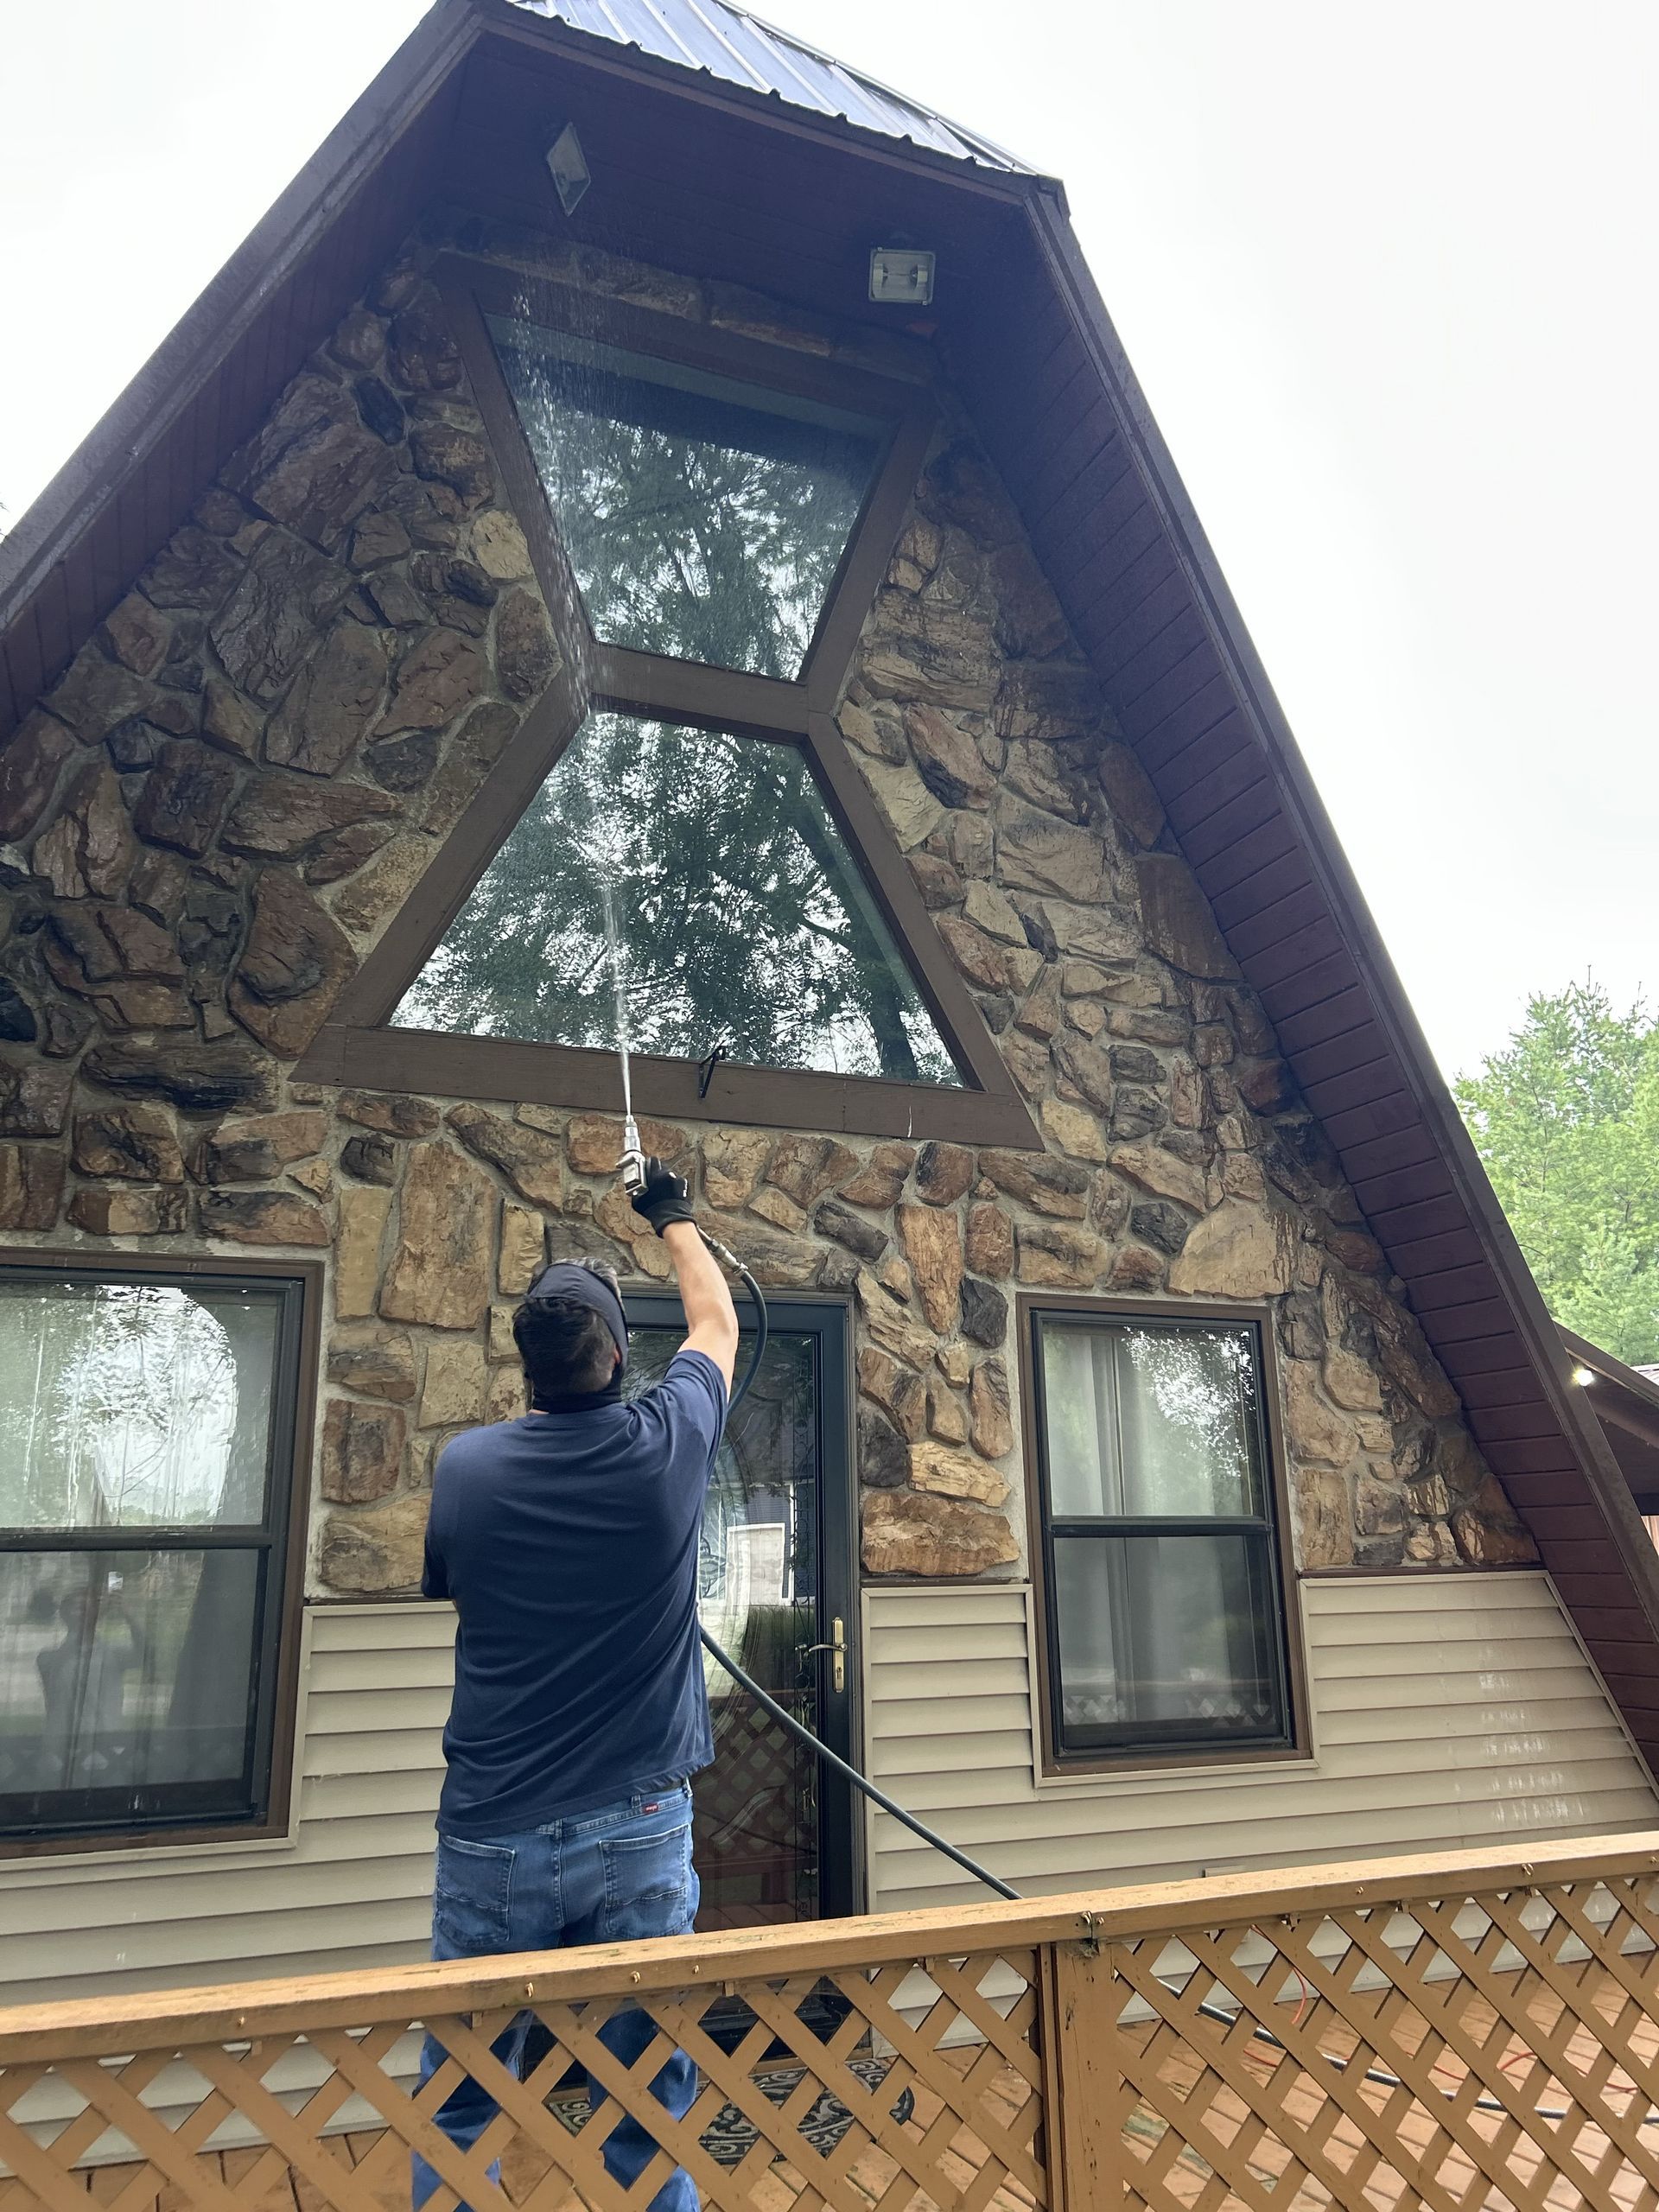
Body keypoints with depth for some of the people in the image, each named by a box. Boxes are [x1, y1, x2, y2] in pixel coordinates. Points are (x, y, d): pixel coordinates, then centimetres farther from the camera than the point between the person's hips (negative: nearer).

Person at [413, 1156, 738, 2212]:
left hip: (492, 1837, 1)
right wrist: (675, 1219, 28)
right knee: (648, 2112, 10)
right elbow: (718, 1323, 12)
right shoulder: (668, 1447, -8)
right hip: (639, 1830, 0)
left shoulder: (466, 1467, -7)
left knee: (458, 2111, 15)